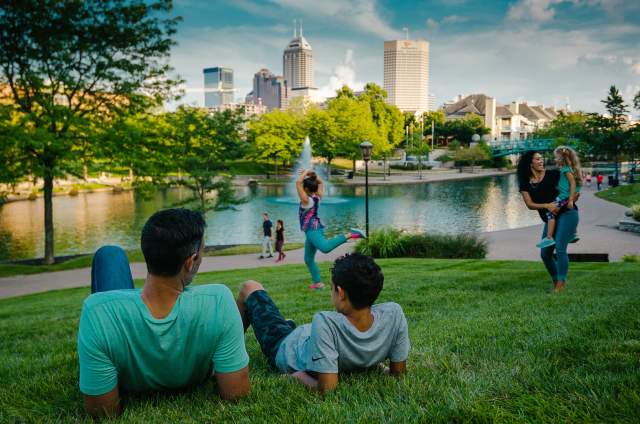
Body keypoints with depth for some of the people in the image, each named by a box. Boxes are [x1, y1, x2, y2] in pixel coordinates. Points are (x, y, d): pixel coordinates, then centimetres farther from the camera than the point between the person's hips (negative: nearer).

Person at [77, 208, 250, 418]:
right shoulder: (218, 301, -41)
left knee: (110, 254, 13)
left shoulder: (98, 310, -42)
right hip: (194, 381, 1)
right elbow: (237, 395, -30)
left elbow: (102, 413, -30)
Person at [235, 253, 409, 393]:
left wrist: (299, 377, -24)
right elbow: (398, 373, -20)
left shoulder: (325, 323, -47)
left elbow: (327, 388, -42)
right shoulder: (394, 314, -34)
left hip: (284, 347, -4)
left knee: (249, 287, 20)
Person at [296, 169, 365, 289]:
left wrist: (305, 173, -7)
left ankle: (348, 235, -39)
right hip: (312, 230, 10)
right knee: (308, 259, 15)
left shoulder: (306, 199, -10)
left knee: (325, 248, -37)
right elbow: (320, 183, 28)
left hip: (312, 229, -10)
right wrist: (313, 175, 20)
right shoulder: (317, 197, 12)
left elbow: (298, 183, -20)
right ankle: (317, 282, 15)